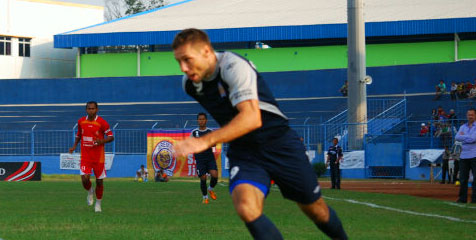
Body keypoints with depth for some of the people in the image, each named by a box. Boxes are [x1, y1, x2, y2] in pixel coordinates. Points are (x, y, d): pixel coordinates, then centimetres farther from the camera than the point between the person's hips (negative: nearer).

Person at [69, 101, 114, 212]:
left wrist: (102, 141, -24)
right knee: (85, 179, -15)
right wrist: (74, 146, 9)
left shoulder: (102, 122, -8)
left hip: (98, 157, -2)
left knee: (99, 181, 5)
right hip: (85, 156, 2)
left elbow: (111, 137, -5)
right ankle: (90, 192, 20)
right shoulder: (81, 121, 3)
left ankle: (98, 203, 25)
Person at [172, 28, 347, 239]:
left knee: (317, 211, 10)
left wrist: (206, 141, -43)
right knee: (246, 208, -26)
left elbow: (252, 118, -37)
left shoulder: (234, 67, -24)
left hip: (280, 144, -4)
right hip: (243, 151, 4)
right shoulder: (189, 84, -2)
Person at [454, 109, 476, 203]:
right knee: (463, 178, 6)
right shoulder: (463, 127, 16)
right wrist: (468, 138, -8)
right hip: (464, 156, 5)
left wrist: (463, 136, -1)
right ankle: (462, 198, 12)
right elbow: (457, 137, 2)